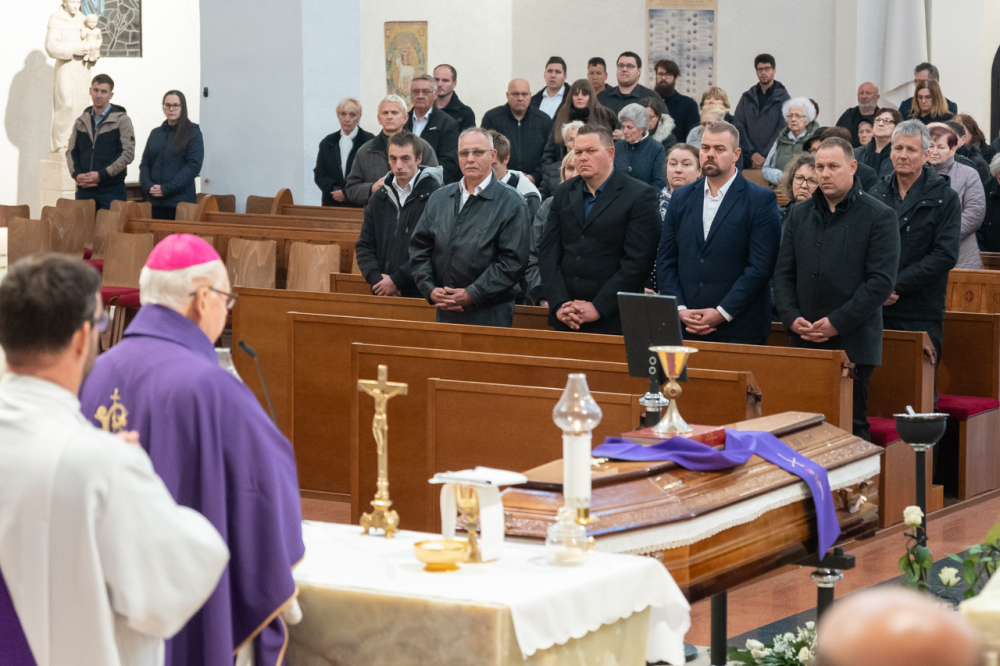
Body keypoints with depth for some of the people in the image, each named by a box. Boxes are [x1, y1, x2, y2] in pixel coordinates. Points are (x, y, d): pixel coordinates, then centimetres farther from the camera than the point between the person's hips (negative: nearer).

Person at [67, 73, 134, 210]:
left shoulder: (121, 120, -1)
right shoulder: (81, 121, 13)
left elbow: (128, 153, -9)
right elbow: (71, 151, 15)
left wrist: (101, 175, -14)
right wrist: (77, 174, -5)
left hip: (111, 190, -4)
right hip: (84, 190, 4)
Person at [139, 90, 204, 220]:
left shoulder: (193, 133, 1)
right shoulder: (155, 133, 17)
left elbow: (194, 165, -8)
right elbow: (144, 163, 14)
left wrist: (167, 188, -13)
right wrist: (148, 186, -6)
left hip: (180, 200, -4)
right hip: (154, 202, 4)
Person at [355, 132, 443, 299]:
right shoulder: (379, 199, 14)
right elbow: (364, 246, 13)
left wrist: (397, 280, -14)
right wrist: (376, 278, -4)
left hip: (419, 292, -5)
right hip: (381, 292, 5)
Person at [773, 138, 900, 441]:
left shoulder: (879, 217, -1)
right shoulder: (800, 214, 15)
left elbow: (881, 280, -8)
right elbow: (783, 273, 14)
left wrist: (837, 322, -13)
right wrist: (792, 317, -3)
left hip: (853, 343, -4)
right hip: (804, 343, 4)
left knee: (852, 425, -2)